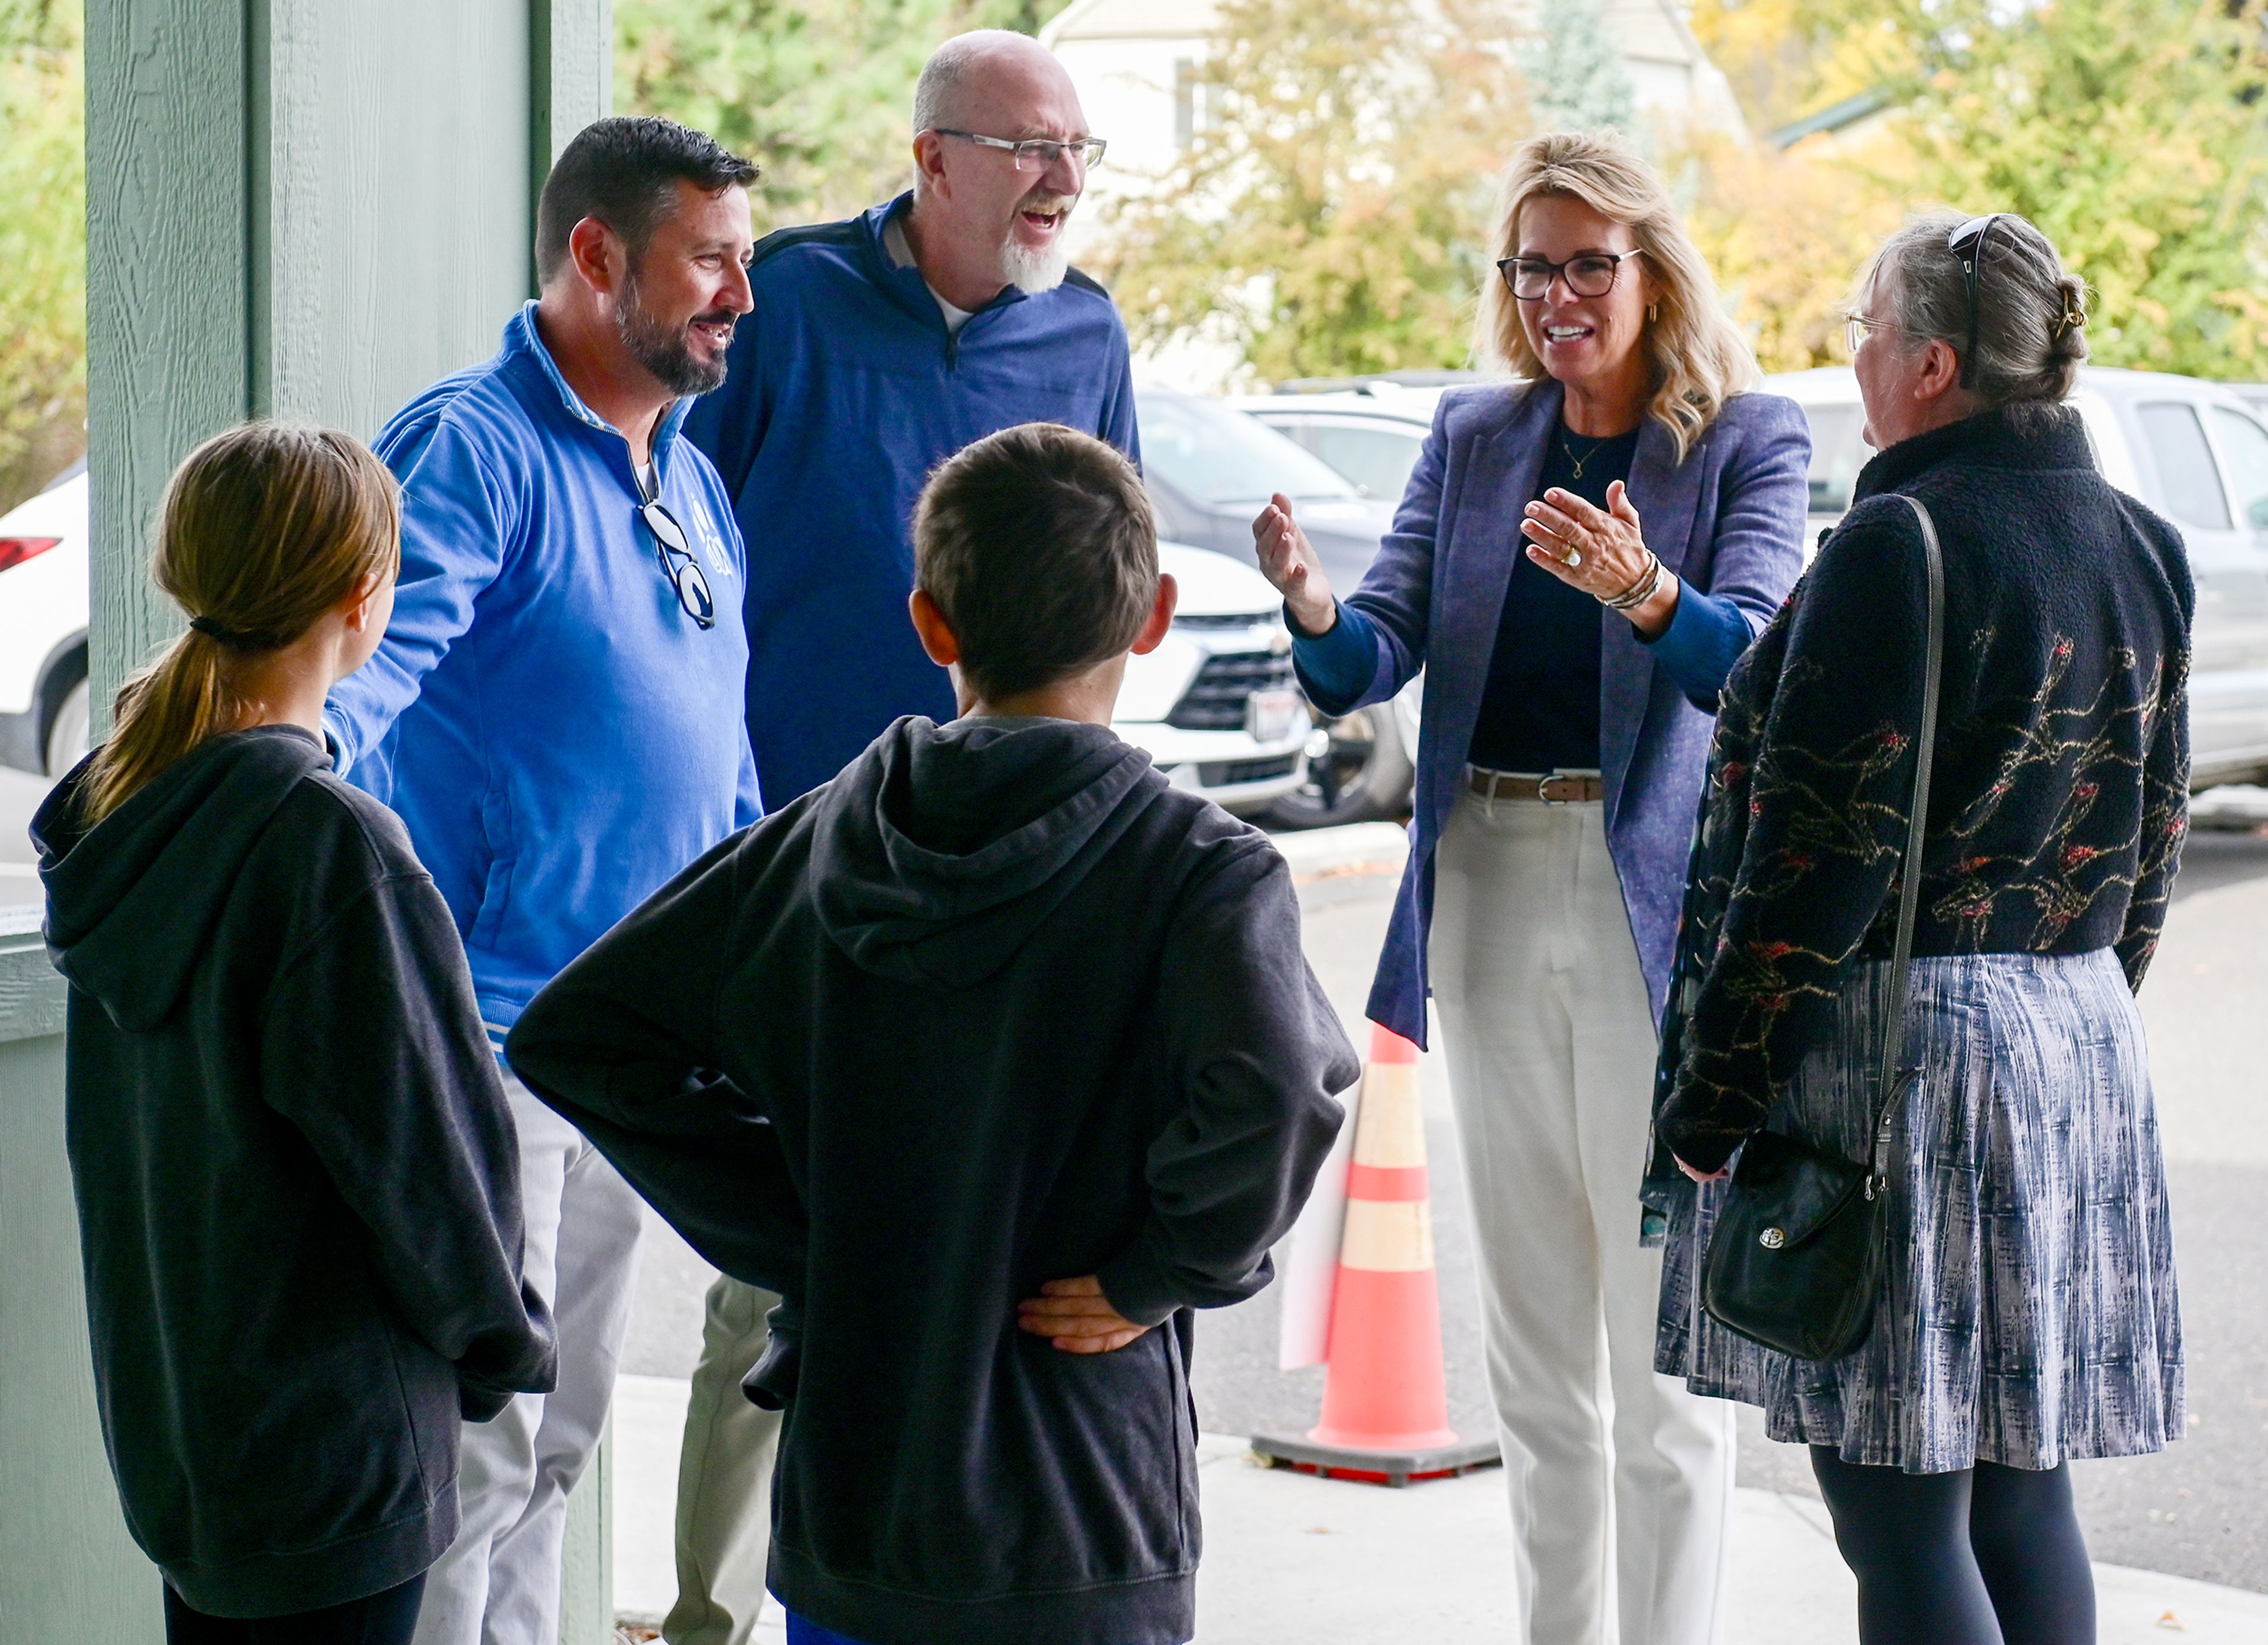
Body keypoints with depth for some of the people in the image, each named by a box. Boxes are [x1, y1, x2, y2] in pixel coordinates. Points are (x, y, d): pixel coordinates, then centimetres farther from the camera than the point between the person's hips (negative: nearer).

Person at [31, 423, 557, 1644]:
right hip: (326, 1437, -8)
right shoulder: (326, 841, -23)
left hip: (164, 1401, 8)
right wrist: (501, 1344, 0)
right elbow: (420, 1139, -17)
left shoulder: (117, 804, 2)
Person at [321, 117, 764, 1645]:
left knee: (561, 1434, 16)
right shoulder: (469, 450, -13)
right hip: (482, 1028, -9)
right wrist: (312, 765, -48)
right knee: (472, 1441, -7)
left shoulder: (691, 478, 15)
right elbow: (363, 662, -28)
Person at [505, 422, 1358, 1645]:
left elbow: (571, 1038, 4)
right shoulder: (1204, 874, -12)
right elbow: (1270, 1100, -31)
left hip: (842, 1507, 4)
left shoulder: (818, 842, 1)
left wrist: (796, 1237, 4)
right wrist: (1164, 1273, -13)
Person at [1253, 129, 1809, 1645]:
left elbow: (1752, 663, -18)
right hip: (1488, 898, 5)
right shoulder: (1473, 437, 11)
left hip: (1655, 902, -5)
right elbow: (1377, 662, 3)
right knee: (1534, 1341, 12)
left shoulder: (1750, 443, -3)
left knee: (1661, 1342, -4)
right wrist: (1318, 610, -19)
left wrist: (1644, 589, -38)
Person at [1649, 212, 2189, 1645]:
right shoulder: (2139, 548, 11)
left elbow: (1821, 851, -17)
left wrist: (1712, 1097, -12)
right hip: (2080, 1043, 9)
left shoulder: (1901, 545, -15)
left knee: (1899, 1513, -4)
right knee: (2022, 1488, 14)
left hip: (1893, 1043, -9)